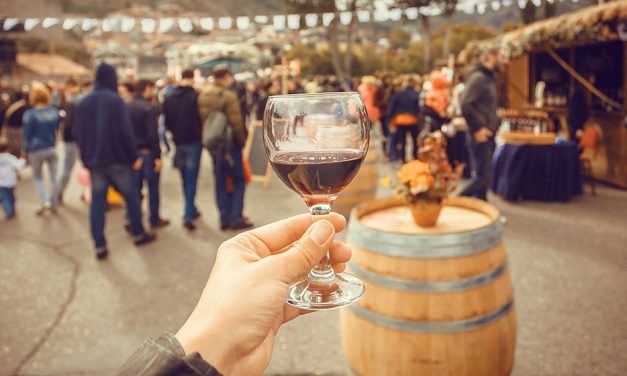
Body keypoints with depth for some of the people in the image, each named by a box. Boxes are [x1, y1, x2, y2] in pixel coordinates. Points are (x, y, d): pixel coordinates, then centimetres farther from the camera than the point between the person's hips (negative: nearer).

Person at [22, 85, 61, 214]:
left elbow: (27, 135, -9)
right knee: (53, 177, 11)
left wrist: (25, 150, 2)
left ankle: (45, 201, -1)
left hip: (36, 150, -3)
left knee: (37, 177, 14)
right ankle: (53, 203, 18)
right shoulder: (54, 111, -3)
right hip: (52, 149, 3)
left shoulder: (30, 114, -14)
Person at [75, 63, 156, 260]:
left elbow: (79, 134, 9)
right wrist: (134, 156, -6)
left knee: (97, 202, 5)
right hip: (117, 158, -4)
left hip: (94, 160, 4)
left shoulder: (83, 103, 7)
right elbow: (125, 132, -14)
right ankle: (138, 234, 22)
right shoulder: (115, 100, -10)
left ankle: (100, 246, 4)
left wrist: (86, 158, 16)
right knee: (130, 196, 12)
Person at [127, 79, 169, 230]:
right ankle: (154, 220, 12)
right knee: (153, 187, 5)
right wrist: (157, 156, -17)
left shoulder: (126, 107, 6)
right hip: (147, 152, -6)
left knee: (135, 187, 11)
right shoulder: (148, 108, -15)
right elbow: (153, 134, -19)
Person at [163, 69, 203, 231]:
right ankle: (188, 216, -8)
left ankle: (191, 210, 28)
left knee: (185, 179, 17)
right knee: (191, 179, -2)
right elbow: (200, 119, -13)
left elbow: (166, 120, 7)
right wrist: (201, 134, 3)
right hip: (193, 141, -5)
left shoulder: (169, 98, 3)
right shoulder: (195, 96, -13)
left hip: (178, 142, 5)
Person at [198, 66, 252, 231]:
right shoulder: (228, 96, -16)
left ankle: (224, 218, 17)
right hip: (229, 144, -7)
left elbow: (201, 120, 7)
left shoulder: (203, 95, 5)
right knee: (238, 180, 5)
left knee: (220, 181, 13)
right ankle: (235, 218, 6)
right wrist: (242, 141, -4)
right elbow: (236, 124, -18)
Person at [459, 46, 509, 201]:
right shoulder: (478, 77, -13)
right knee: (483, 177, -9)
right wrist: (478, 128, -20)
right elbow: (466, 105, -24)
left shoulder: (489, 78, 17)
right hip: (480, 137, -10)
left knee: (483, 177, 13)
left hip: (487, 136, 10)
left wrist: (494, 125, 12)